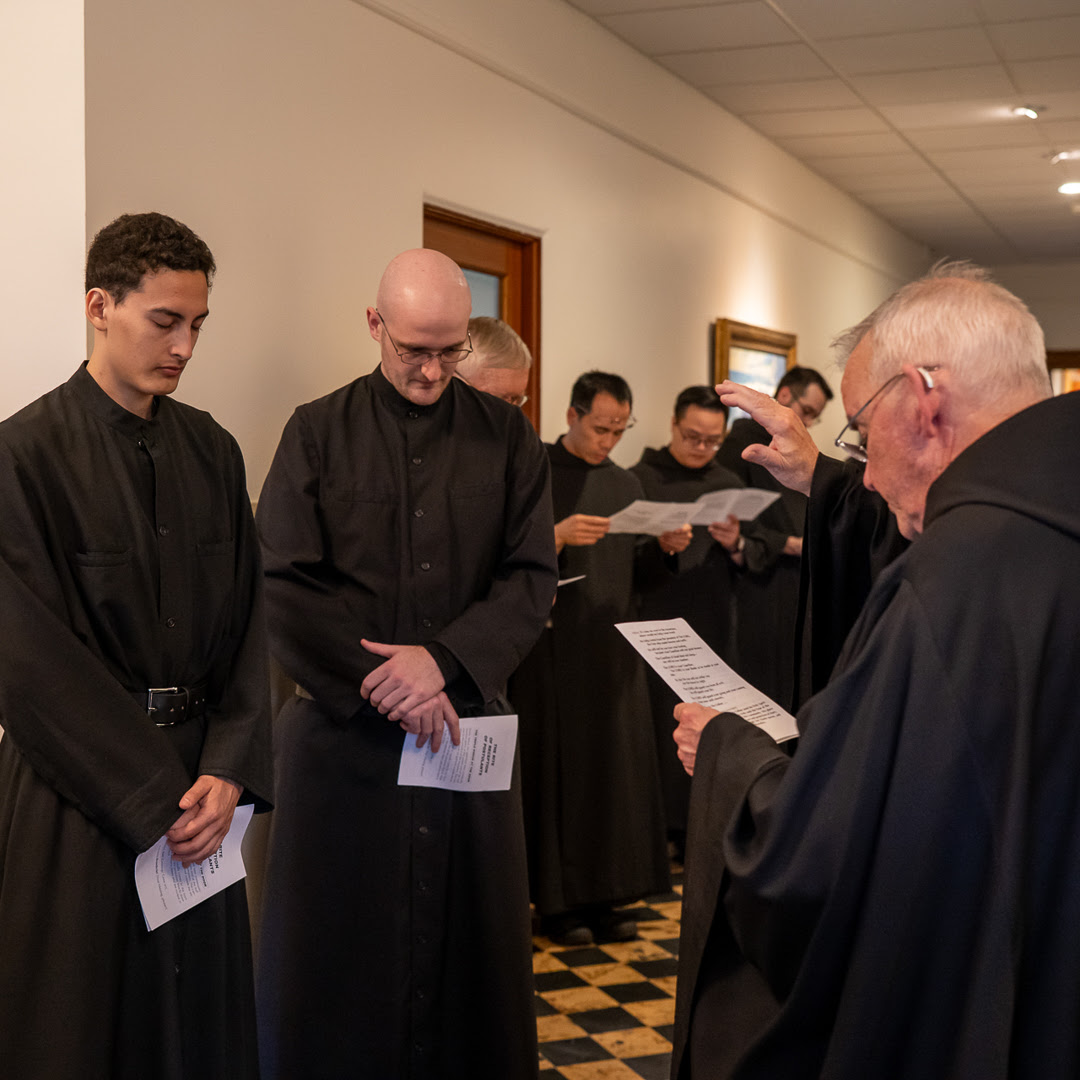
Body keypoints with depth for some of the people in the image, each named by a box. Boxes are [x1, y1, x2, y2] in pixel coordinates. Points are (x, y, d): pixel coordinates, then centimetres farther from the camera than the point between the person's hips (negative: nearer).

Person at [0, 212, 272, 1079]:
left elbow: (247, 617, 6)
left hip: (196, 786, 5)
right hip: (79, 793, -5)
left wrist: (228, 770, -7)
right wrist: (150, 797, -12)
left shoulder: (212, 451, 7)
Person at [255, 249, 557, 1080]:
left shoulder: (507, 438, 6)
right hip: (345, 730, -1)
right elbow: (287, 588, -5)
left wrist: (444, 659, -15)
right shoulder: (317, 434, 2)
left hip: (467, 718, 1)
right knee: (340, 950, 5)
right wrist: (383, 682, -12)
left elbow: (533, 579, 0)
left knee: (467, 944, 8)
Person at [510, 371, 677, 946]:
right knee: (557, 767, -1)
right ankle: (557, 899, 10)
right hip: (553, 649, -5)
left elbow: (637, 574, 15)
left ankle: (603, 895, 16)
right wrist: (556, 537, -23)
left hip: (613, 650, 6)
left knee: (615, 768, 7)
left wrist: (665, 547, -4)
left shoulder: (627, 484, 14)